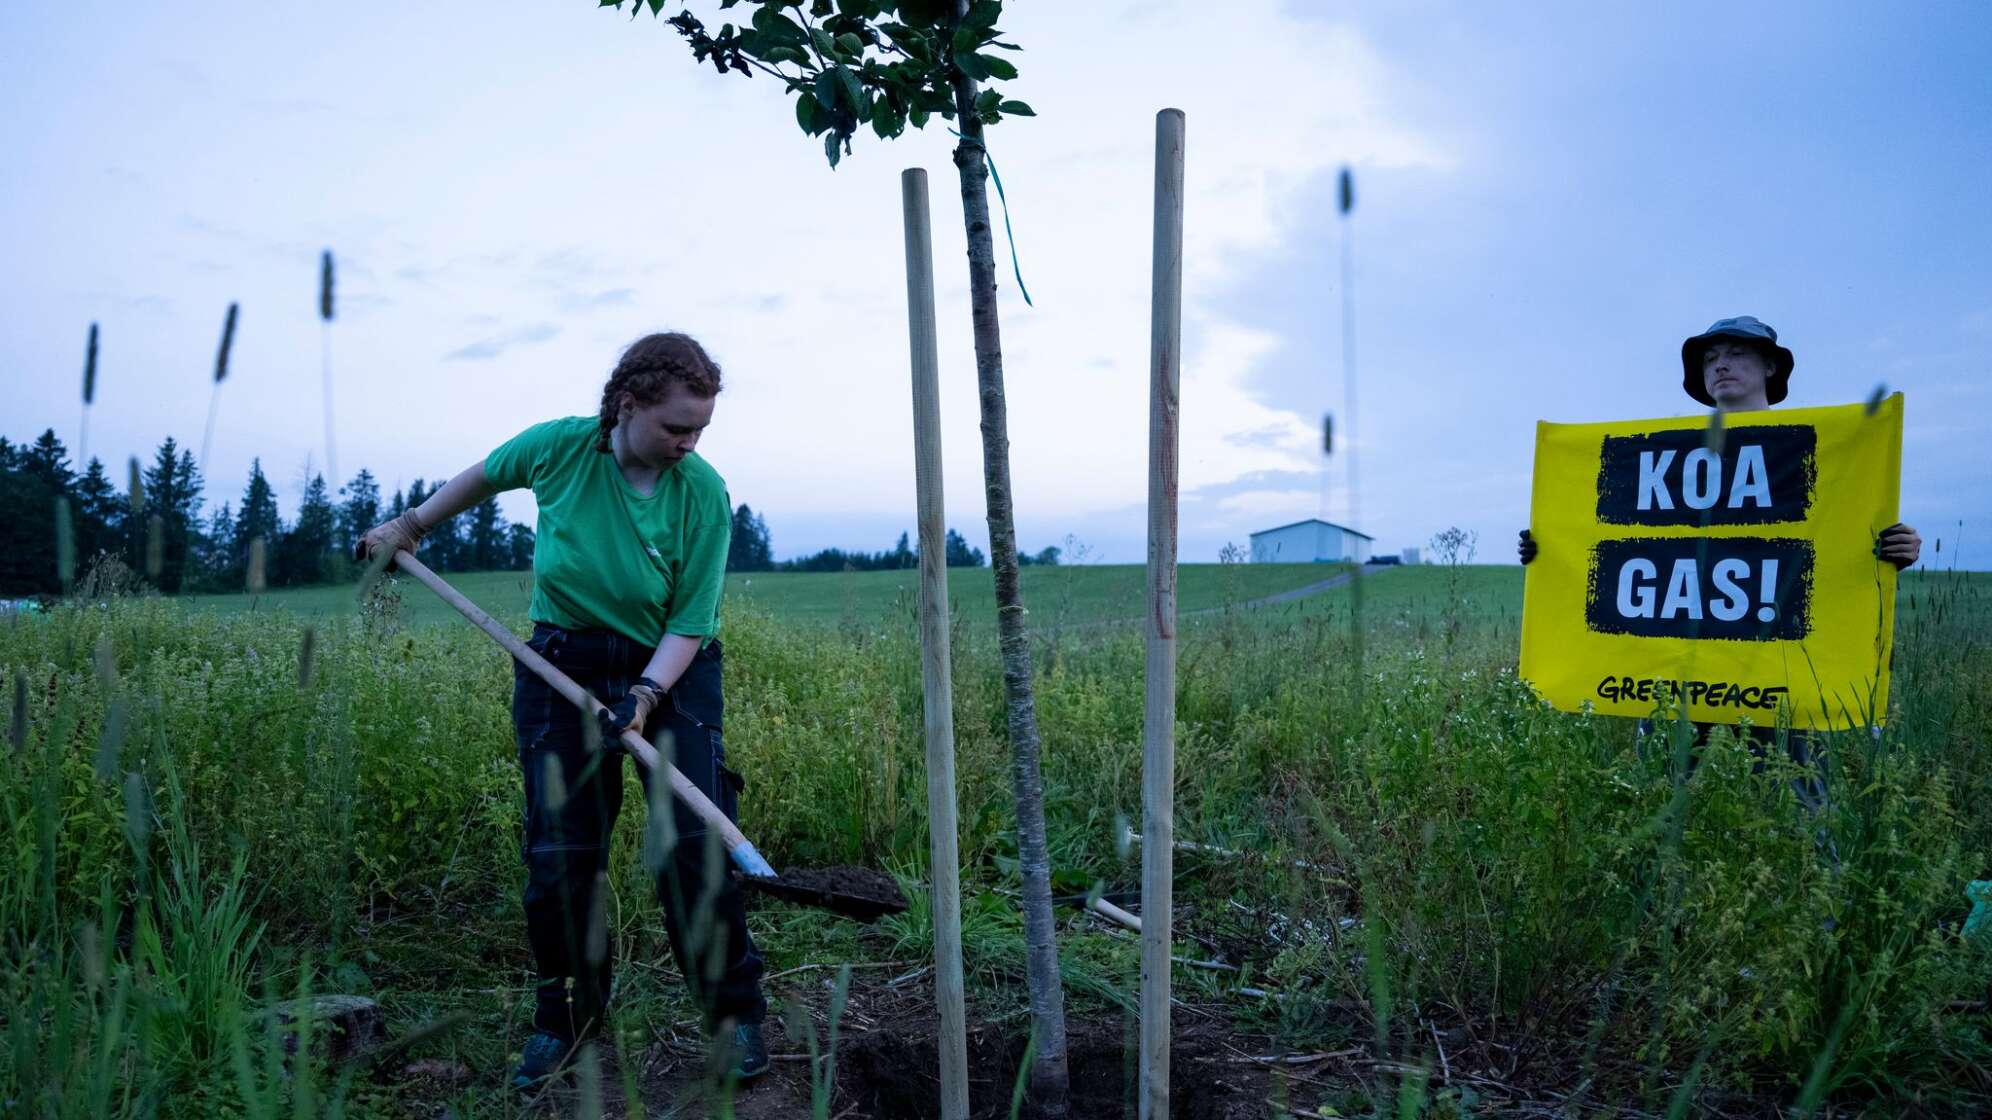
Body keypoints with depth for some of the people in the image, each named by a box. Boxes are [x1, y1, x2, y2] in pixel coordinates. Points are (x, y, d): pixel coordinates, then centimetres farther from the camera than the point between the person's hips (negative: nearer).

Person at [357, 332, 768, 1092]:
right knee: (560, 853, 2)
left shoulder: (703, 494, -16)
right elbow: (484, 475, 12)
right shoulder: (560, 448, -11)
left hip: (672, 672, -1)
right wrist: (410, 525, 22)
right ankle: (566, 1020, 22)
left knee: (695, 844, -9)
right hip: (563, 669, 2)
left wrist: (644, 696, -27)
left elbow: (690, 623, -13)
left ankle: (735, 1014, 8)